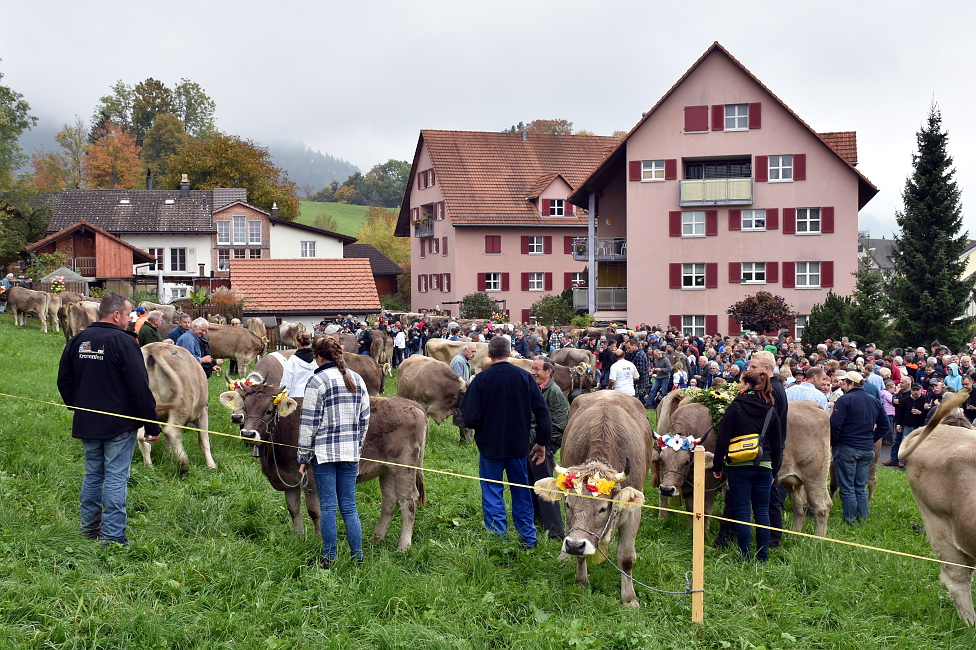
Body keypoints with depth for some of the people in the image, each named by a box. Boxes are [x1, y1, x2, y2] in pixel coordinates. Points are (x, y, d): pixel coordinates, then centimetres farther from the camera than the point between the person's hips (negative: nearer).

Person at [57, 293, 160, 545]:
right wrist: (152, 425, -11)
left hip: (86, 423, 6)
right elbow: (140, 388, -17)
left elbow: (64, 380, 14)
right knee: (116, 478, -1)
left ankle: (89, 526, 27)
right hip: (120, 424, -6)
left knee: (93, 474, 19)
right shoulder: (123, 342, -16)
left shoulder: (78, 341, 5)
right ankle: (112, 536, 0)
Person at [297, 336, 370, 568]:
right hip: (350, 452, 5)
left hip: (324, 452, -5)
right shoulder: (357, 380, 10)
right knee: (349, 506, 10)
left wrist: (303, 458, -2)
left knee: (328, 507, 1)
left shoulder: (317, 381, -8)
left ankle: (329, 559, 5)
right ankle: (357, 556, 10)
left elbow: (309, 423, -8)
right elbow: (364, 420, 15)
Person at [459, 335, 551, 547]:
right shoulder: (525, 377, -4)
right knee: (521, 490, 16)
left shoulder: (481, 379, -13)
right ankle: (528, 536, 23)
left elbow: (470, 417, -16)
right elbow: (542, 411, -2)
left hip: (490, 444, -3)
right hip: (519, 445, 3)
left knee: (492, 490, 8)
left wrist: (477, 427, 8)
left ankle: (498, 537, 7)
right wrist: (542, 442, 8)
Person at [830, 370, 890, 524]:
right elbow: (884, 423, 15)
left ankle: (851, 519, 4)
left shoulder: (845, 400, -13)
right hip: (867, 450, 6)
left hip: (846, 448, -6)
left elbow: (834, 424, -20)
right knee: (861, 487, 15)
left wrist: (833, 443, -7)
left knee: (847, 487, 2)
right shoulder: (874, 401, 9)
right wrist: (872, 439, 16)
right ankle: (862, 517, 16)